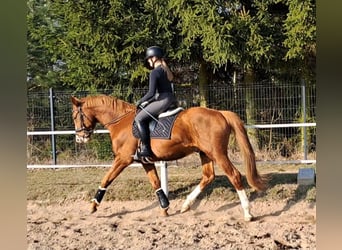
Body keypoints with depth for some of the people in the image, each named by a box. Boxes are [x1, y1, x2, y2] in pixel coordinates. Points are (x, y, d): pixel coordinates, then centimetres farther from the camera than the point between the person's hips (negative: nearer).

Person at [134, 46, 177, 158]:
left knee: (139, 118, -9)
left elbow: (151, 93, -17)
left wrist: (139, 102, -2)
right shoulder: (166, 70, 17)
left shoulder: (154, 72, -11)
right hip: (171, 99, 10)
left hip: (163, 101, -10)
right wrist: (146, 102, 21)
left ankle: (146, 149, -17)